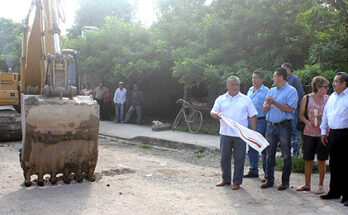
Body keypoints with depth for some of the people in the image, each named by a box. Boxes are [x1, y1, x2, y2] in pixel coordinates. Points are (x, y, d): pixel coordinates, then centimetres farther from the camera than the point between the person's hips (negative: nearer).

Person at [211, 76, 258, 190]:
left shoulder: (246, 99, 7)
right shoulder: (221, 99, 9)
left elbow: (253, 116, 6)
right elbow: (212, 112, 1)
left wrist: (254, 132, -1)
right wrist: (216, 114, -24)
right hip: (225, 134, 1)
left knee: (239, 159, 2)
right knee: (224, 158, 9)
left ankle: (237, 182, 15)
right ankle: (226, 179, 25)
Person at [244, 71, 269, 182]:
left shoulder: (266, 91, -7)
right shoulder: (250, 90, 14)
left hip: (261, 121, -7)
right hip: (250, 121, 7)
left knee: (264, 148, -3)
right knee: (252, 147, 12)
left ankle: (267, 173, 5)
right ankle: (253, 170, 23)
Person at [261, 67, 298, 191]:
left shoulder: (291, 91, -3)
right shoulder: (271, 91, 16)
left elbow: (289, 109, -14)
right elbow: (264, 109, 13)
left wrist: (274, 102, -16)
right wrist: (268, 104, -9)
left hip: (284, 126, -6)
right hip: (271, 125, 6)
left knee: (286, 155, 2)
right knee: (270, 154, 9)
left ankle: (285, 181, 12)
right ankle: (270, 180, 19)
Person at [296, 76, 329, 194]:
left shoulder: (328, 98, 4)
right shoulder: (306, 98, 1)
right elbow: (301, 114, 5)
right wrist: (307, 122, -12)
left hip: (323, 133, 0)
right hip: (309, 133, 0)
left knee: (321, 160, 4)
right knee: (308, 160, 6)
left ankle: (320, 185, 17)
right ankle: (307, 185, 19)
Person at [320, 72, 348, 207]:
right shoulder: (332, 97, 14)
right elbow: (325, 114, 21)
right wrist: (323, 132, 20)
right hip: (332, 134, 7)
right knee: (334, 164, 13)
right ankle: (334, 192, 25)